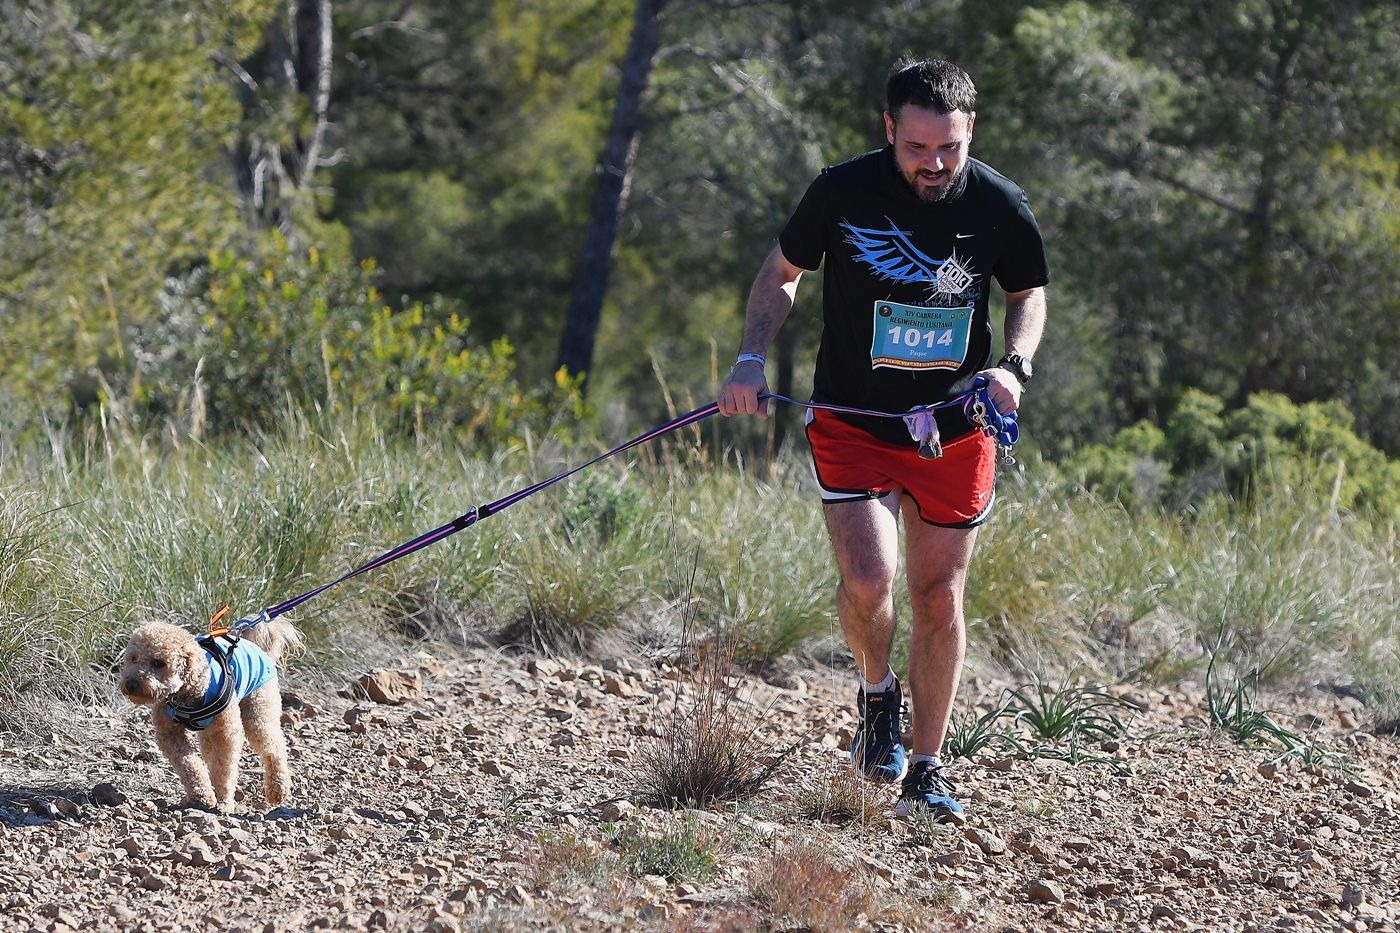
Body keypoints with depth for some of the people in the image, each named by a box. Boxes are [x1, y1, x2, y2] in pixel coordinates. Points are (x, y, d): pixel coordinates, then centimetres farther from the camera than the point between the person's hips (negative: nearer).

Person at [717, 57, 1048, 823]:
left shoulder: (999, 207, -8)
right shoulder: (843, 192, -13)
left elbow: (1028, 295, 10)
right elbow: (782, 272, 4)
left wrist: (1014, 366, -9)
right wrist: (751, 359, -11)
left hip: (955, 434, 2)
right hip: (853, 424, -2)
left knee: (939, 596, 6)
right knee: (868, 580, -19)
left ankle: (924, 768, 20)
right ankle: (877, 694, 13)